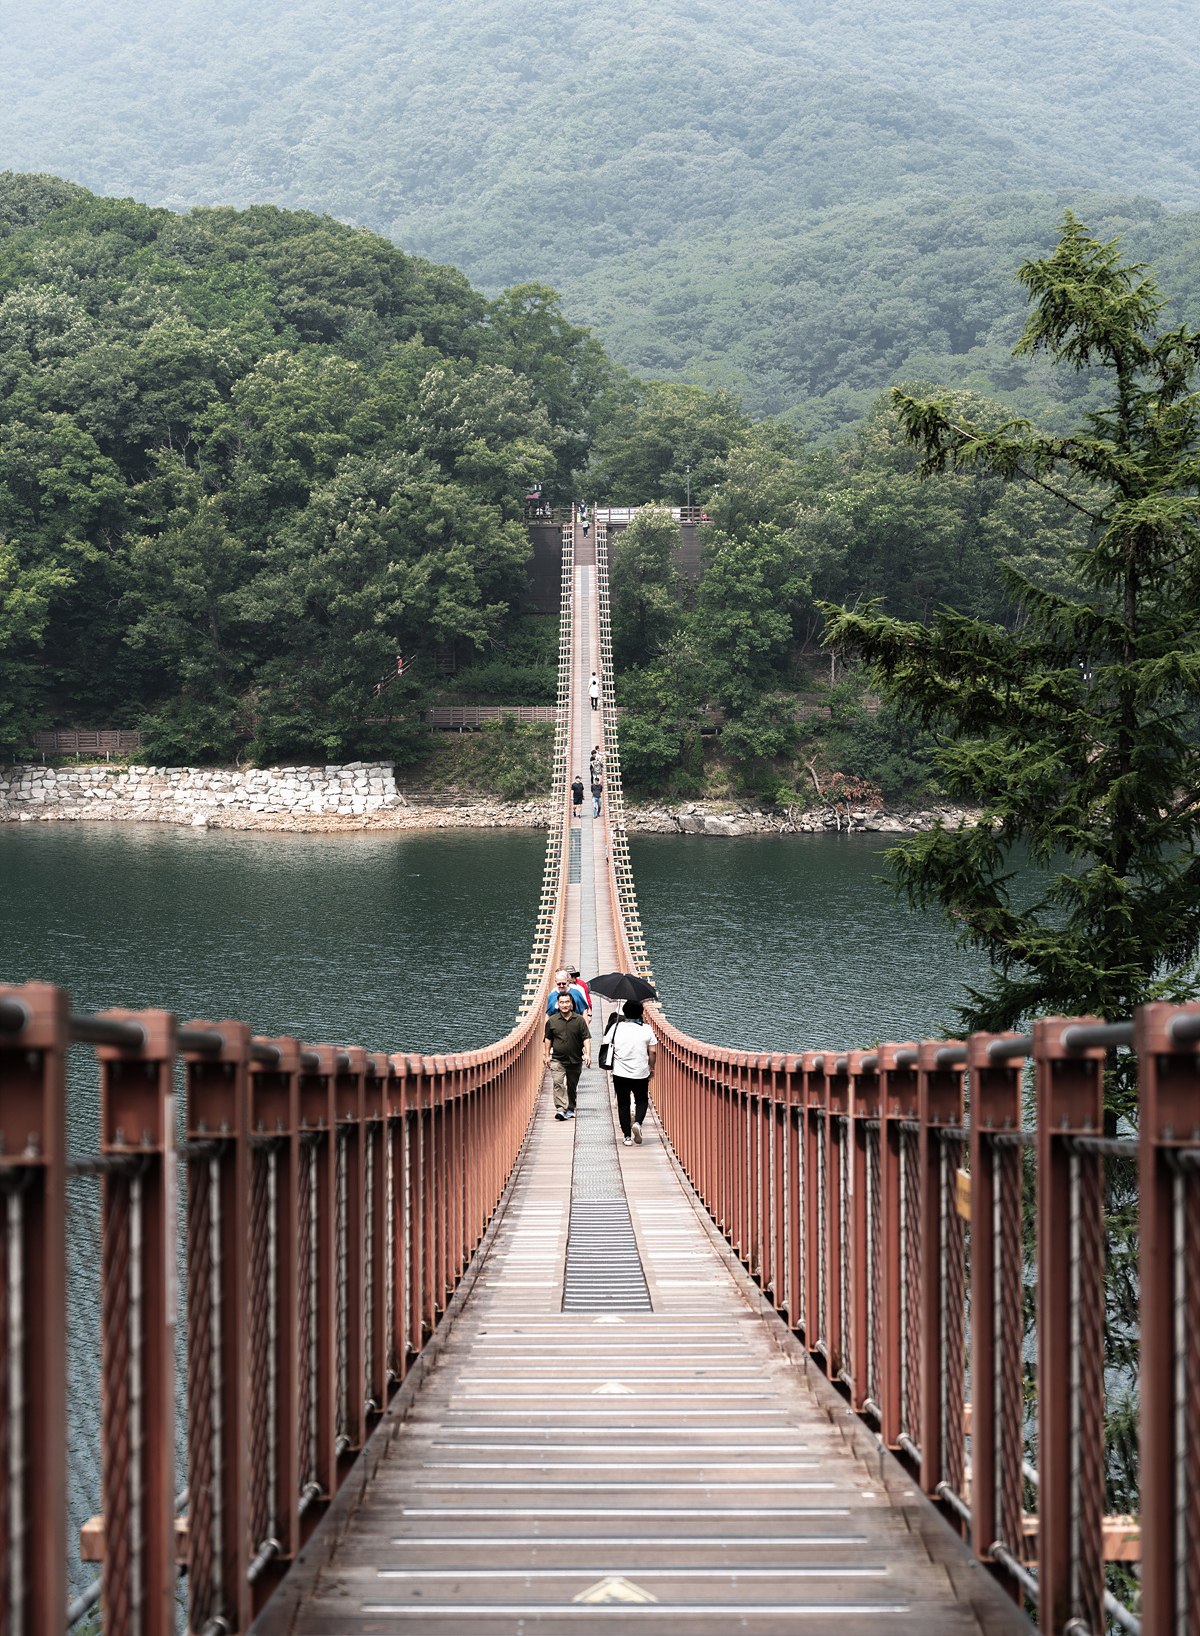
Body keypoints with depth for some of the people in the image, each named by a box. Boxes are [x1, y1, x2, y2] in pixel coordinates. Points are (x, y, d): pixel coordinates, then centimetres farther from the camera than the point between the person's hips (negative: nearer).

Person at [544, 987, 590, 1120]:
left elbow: (586, 1039, -1)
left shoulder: (580, 1020, 1)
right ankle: (560, 1109, -25)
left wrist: (587, 1054, -13)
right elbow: (548, 1039, 13)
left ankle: (570, 1109, 26)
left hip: (575, 1060, 1)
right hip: (557, 1060, -1)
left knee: (572, 1087, 11)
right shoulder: (552, 1021, 4)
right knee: (558, 1083, -18)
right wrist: (546, 1056, 10)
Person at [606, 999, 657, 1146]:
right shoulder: (646, 1029, -6)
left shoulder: (616, 1027, -3)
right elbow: (653, 1051, -2)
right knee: (642, 1100, 16)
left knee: (623, 1104, 10)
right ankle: (638, 1123, -11)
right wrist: (651, 1068, 12)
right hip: (640, 1073, -1)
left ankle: (627, 1136, 7)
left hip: (620, 1073, 1)